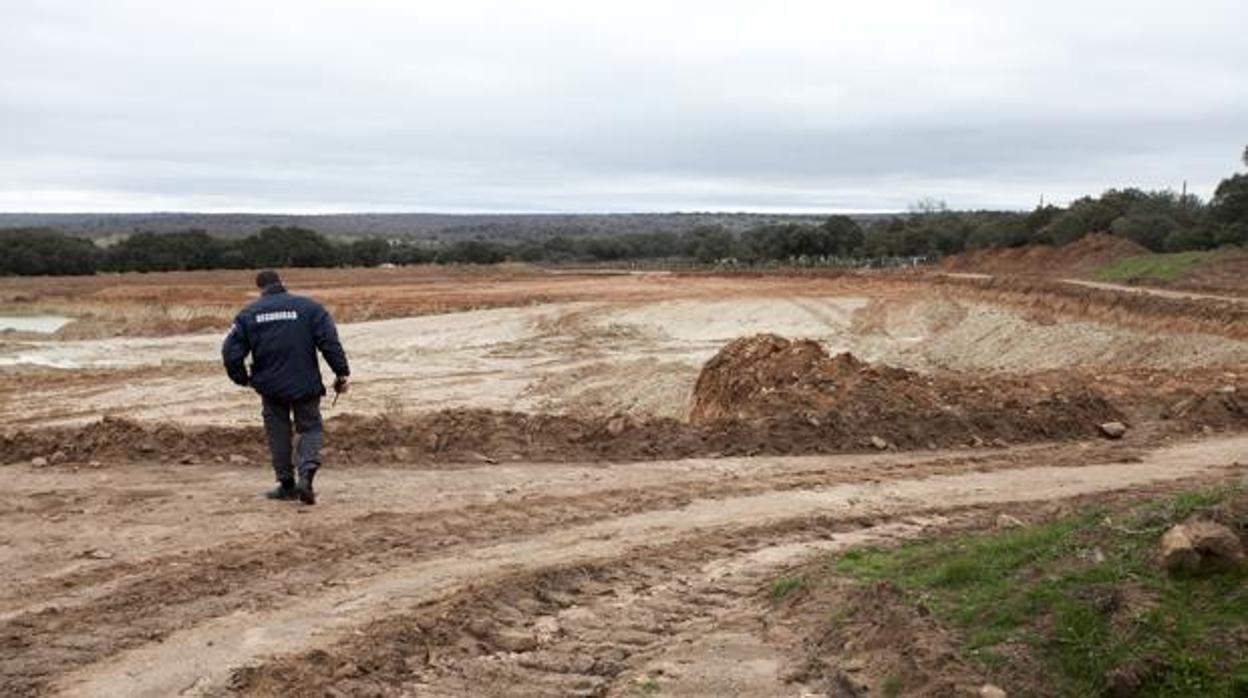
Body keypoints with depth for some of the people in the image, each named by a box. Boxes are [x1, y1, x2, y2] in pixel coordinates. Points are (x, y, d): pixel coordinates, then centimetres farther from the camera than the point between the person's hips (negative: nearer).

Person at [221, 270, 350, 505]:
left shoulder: (249, 314, 3)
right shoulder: (309, 307, -2)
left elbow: (230, 351, 1)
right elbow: (330, 342, -10)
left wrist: (243, 379, 14)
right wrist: (341, 373, -6)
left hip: (270, 386, 1)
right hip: (306, 385, -1)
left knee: (278, 432, 15)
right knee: (310, 428, 10)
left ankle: (286, 483, 17)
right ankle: (306, 473, -13)